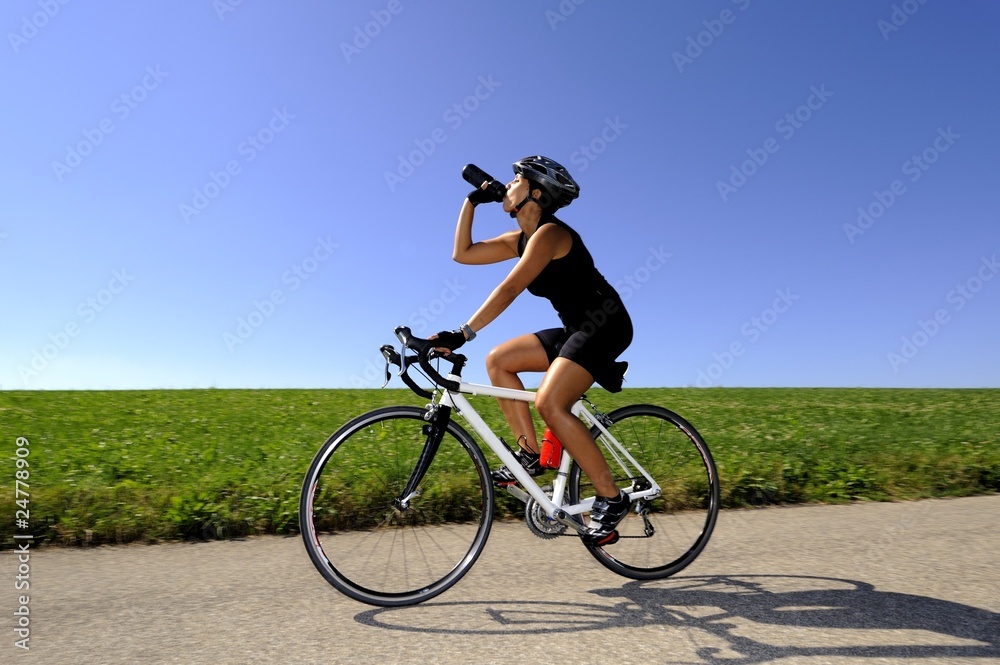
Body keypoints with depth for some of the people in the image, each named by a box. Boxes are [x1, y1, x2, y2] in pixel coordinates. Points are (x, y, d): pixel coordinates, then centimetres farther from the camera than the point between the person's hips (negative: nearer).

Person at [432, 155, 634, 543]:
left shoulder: (549, 232, -15)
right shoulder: (522, 239, 11)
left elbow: (510, 289, -28)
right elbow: (462, 253, 13)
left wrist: (462, 334, -34)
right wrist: (472, 201, 12)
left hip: (605, 324, -9)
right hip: (577, 329, 9)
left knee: (549, 402, -24)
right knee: (498, 361, 0)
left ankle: (611, 499, -10)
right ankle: (530, 455, 4)